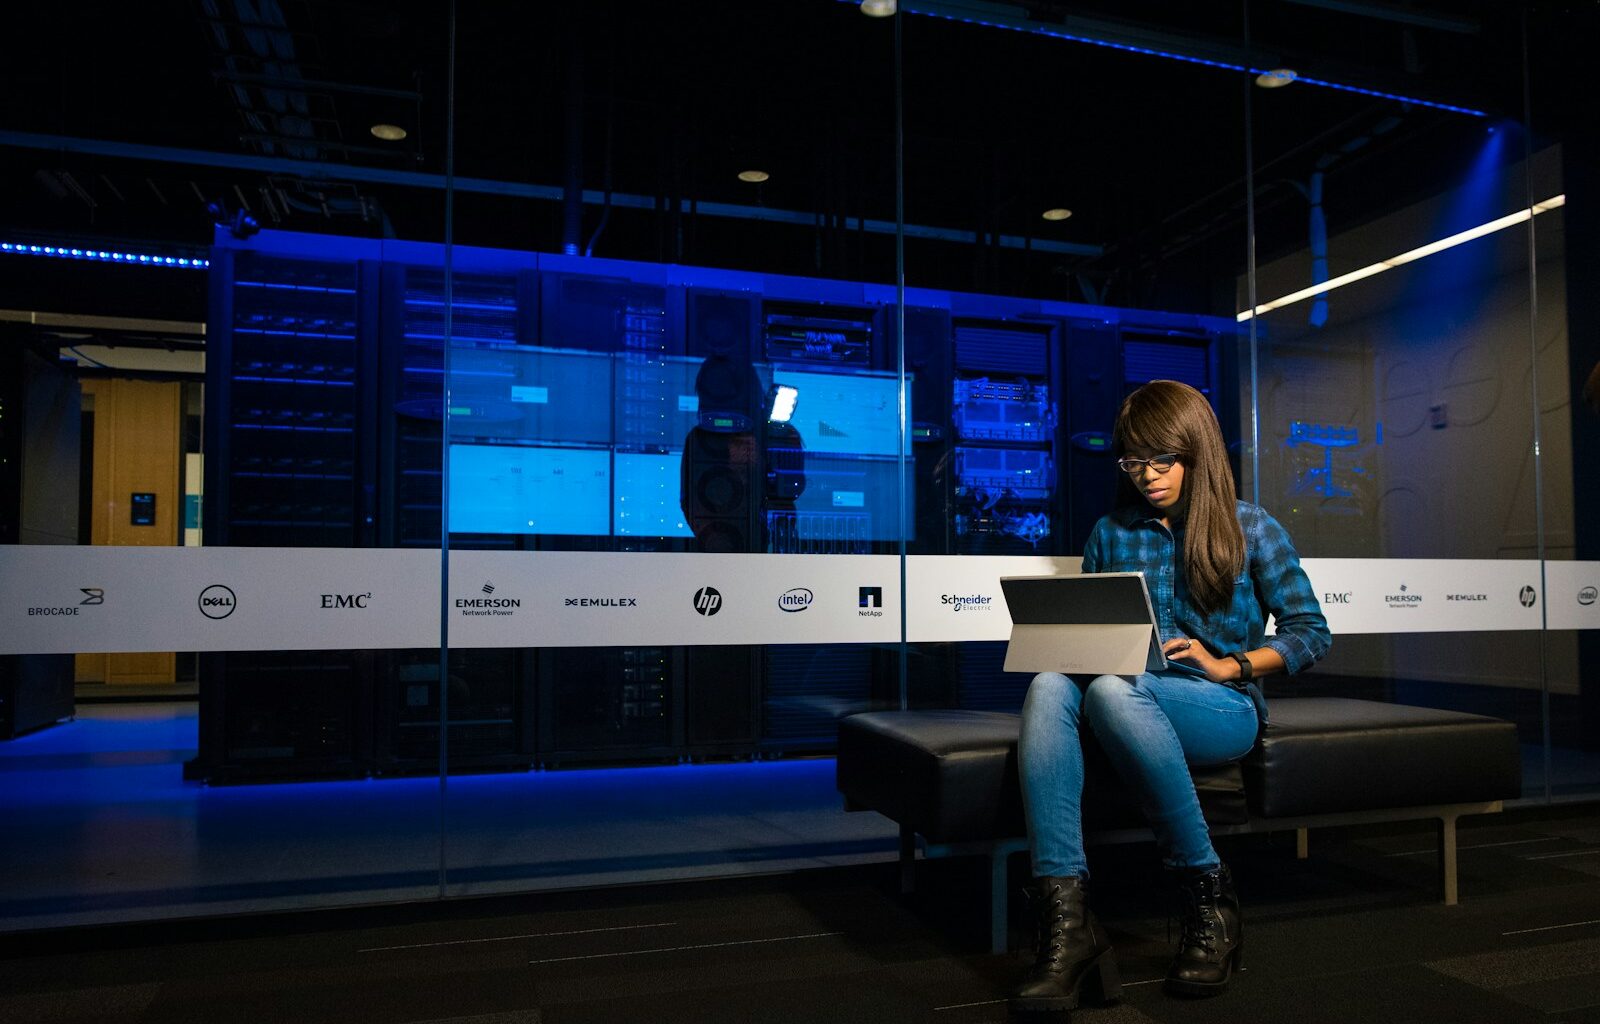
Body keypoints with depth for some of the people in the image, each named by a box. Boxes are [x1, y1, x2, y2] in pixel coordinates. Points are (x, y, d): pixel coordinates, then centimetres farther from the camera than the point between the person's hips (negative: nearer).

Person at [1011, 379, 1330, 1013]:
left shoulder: (1250, 530, 9)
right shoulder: (1110, 534, 18)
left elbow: (1311, 632, 8)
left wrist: (1227, 664, -6)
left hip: (1221, 707, -3)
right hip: (1128, 704, 3)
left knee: (1113, 691, -38)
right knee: (1048, 685, -33)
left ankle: (1210, 901, -22)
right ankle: (1067, 920, -41)